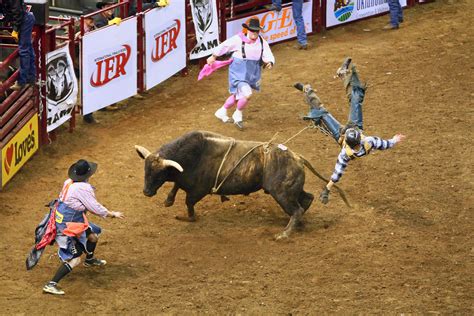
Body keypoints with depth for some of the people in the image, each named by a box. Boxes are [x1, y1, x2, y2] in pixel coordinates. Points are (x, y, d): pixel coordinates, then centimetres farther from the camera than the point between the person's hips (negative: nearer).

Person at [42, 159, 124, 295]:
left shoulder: (68, 183, 0)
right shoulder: (83, 188, -24)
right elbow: (96, 209, -17)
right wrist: (113, 214, -1)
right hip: (67, 227, -9)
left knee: (93, 236, 28)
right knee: (74, 259, -10)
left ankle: (89, 260, 56)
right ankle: (51, 284, -15)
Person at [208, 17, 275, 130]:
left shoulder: (262, 43, -6)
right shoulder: (238, 40, -17)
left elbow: (269, 56, -5)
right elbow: (223, 46, -4)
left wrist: (270, 63, -29)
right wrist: (213, 57, 7)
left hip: (252, 74, 6)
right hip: (239, 73, -6)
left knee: (238, 96, 22)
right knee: (247, 94, -23)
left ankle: (222, 112, 46)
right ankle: (238, 114, 5)